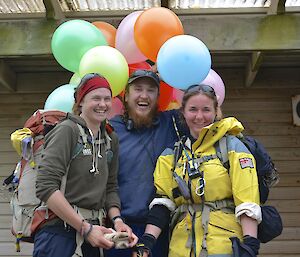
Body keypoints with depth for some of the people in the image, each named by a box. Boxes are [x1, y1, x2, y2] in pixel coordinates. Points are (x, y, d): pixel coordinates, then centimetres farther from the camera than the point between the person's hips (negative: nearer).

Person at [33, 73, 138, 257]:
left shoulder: (111, 139, 9)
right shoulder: (67, 130, -10)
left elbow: (110, 187, 11)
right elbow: (46, 187, -18)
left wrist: (117, 220, -7)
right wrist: (85, 227, -18)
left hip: (92, 234, 6)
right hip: (58, 233, -6)